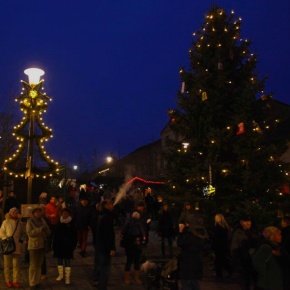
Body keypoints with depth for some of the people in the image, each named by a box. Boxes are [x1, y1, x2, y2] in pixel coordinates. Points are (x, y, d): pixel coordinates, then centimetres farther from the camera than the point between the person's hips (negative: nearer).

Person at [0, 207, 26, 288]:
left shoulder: (20, 223, 9)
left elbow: (23, 233, 16)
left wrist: (22, 239, -1)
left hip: (17, 247, 2)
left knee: (16, 265, 5)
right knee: (7, 264, 5)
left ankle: (15, 281, 12)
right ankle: (7, 281, 16)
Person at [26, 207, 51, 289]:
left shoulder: (42, 220, 9)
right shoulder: (30, 221, -6)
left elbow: (48, 231, 12)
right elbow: (29, 232, -19)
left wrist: (46, 230, -10)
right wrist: (40, 229, -26)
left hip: (42, 245, 5)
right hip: (34, 246, -5)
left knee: (39, 265, 13)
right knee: (33, 265, -2)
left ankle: (37, 281, 22)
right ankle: (32, 283, 7)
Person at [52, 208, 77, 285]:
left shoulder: (71, 224, -6)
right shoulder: (59, 224, 1)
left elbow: (74, 236, -3)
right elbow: (55, 235, 3)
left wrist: (73, 245, -6)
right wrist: (54, 245, 1)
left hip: (68, 246, -3)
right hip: (59, 245, 3)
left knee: (67, 261, 1)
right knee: (59, 260, 12)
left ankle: (67, 277, 7)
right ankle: (60, 275, 28)